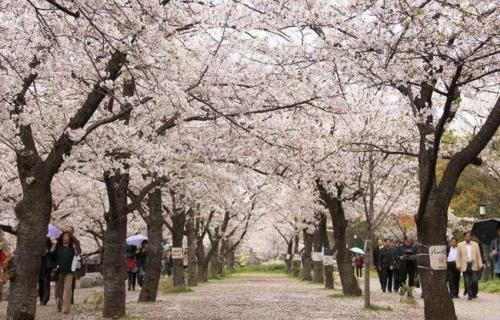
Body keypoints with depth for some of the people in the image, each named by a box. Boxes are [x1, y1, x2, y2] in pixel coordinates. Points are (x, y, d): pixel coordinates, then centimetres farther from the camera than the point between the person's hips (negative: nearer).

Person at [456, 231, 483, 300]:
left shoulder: (475, 244, 8)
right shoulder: (460, 245, 3)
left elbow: (478, 255, 8)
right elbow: (458, 256, 3)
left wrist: (480, 265, 2)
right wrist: (458, 265, -4)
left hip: (474, 265, 1)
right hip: (465, 266, -1)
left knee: (474, 280, -3)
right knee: (467, 281, -1)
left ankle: (474, 293, 17)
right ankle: (470, 295, 7)